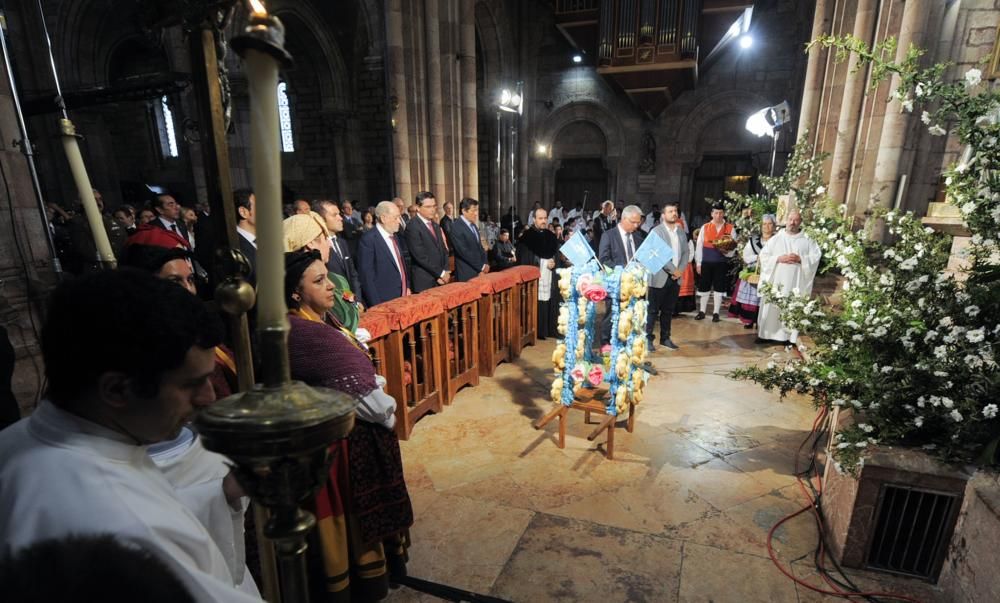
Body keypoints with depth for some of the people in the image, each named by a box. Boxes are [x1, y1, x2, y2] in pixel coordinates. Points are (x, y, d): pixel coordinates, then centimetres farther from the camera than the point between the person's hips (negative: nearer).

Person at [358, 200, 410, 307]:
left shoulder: (395, 236, 12)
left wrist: (407, 287, 12)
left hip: (401, 298, 7)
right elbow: (367, 277, -15)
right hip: (383, 302, -7)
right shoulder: (368, 239, -13)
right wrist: (376, 306, -17)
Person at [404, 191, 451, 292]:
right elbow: (420, 256, -16)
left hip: (441, 281, 7)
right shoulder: (412, 227, -11)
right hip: (424, 284, -7)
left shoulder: (435, 226, 15)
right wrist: (441, 273, -12)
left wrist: (445, 272, -1)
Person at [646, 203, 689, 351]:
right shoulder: (656, 231, -6)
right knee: (653, 310, -1)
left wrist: (680, 271, -4)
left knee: (668, 310, 12)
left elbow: (686, 253, 10)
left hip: (676, 277, 5)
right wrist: (673, 270, -13)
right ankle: (648, 338, 6)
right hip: (660, 277, -5)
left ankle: (665, 338, 21)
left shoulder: (681, 231, 12)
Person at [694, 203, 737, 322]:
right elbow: (699, 246, 2)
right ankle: (702, 312, 19)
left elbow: (733, 246, 3)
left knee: (719, 288, 6)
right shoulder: (705, 227, 2)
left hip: (722, 263, 0)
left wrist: (727, 251, -19)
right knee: (704, 287, 7)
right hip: (706, 262, 0)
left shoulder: (730, 228, 2)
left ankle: (716, 313, 16)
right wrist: (698, 263, -2)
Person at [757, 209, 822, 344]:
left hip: (796, 282, 0)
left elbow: (816, 257, 0)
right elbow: (763, 255, 3)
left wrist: (800, 259, -14)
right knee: (772, 308, 0)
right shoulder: (776, 238, 9)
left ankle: (790, 336, 2)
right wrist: (778, 258, -11)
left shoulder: (807, 240, 8)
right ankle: (768, 334, 6)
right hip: (775, 280, 1)